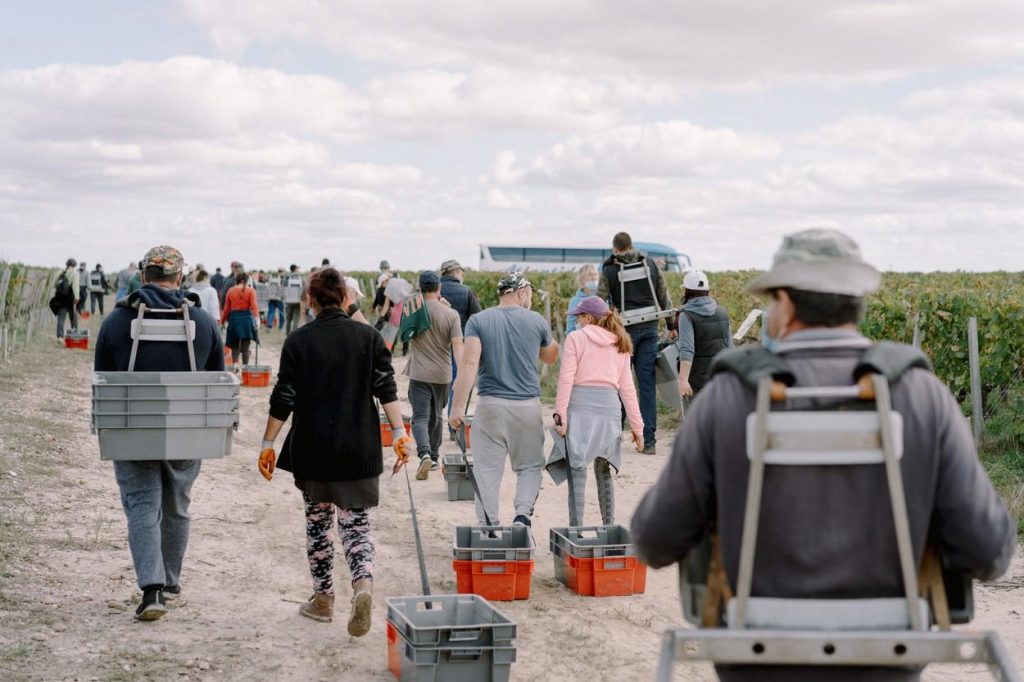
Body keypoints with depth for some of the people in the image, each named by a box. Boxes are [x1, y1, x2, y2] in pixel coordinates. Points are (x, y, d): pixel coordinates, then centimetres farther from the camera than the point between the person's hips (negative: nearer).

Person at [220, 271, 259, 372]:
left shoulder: (230, 291, 5)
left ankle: (235, 364, -7)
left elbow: (226, 308, 8)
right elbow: (254, 306, -13)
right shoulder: (250, 291, -2)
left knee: (234, 345, 13)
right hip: (246, 318, -2)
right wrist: (257, 319, -18)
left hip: (233, 319, 2)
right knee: (245, 346, 3)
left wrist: (222, 321, 17)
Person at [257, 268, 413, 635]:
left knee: (317, 522, 16)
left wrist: (268, 445, 1)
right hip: (359, 451, 1)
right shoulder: (368, 336, 2)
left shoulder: (298, 341, -3)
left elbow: (283, 400, -5)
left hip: (312, 450, -1)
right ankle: (363, 586, -20)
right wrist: (400, 434, -3)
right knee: (356, 524, 5)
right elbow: (387, 389, -4)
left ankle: (323, 599, 22)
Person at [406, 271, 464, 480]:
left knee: (420, 417, -4)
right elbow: (457, 345, -12)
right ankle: (434, 457, 28)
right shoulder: (451, 314, -6)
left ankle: (425, 454, -26)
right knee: (436, 417, 18)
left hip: (419, 374, -1)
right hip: (442, 374, 2)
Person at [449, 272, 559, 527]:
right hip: (528, 406, 1)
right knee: (530, 467, 13)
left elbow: (469, 364, -11)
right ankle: (522, 514, -8)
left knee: (487, 469, 4)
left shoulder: (478, 321, 0)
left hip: (491, 405, -1)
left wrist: (458, 406, -13)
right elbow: (551, 357, 20)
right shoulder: (537, 321, 3)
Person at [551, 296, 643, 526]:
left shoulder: (576, 337, 4)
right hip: (609, 405, 4)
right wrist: (637, 426, 14)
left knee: (577, 468, -5)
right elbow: (627, 388, 14)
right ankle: (609, 525, 16)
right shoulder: (620, 344, 17)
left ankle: (576, 526, -10)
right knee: (603, 470, 15)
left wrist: (560, 413, -8)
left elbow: (566, 378, -5)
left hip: (580, 403, -4)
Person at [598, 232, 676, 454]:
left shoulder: (609, 270, 0)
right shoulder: (650, 265, 9)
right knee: (648, 385, 2)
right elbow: (664, 298, 12)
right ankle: (649, 441, 1)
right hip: (649, 329, 3)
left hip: (625, 330, -2)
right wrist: (672, 326, 20)